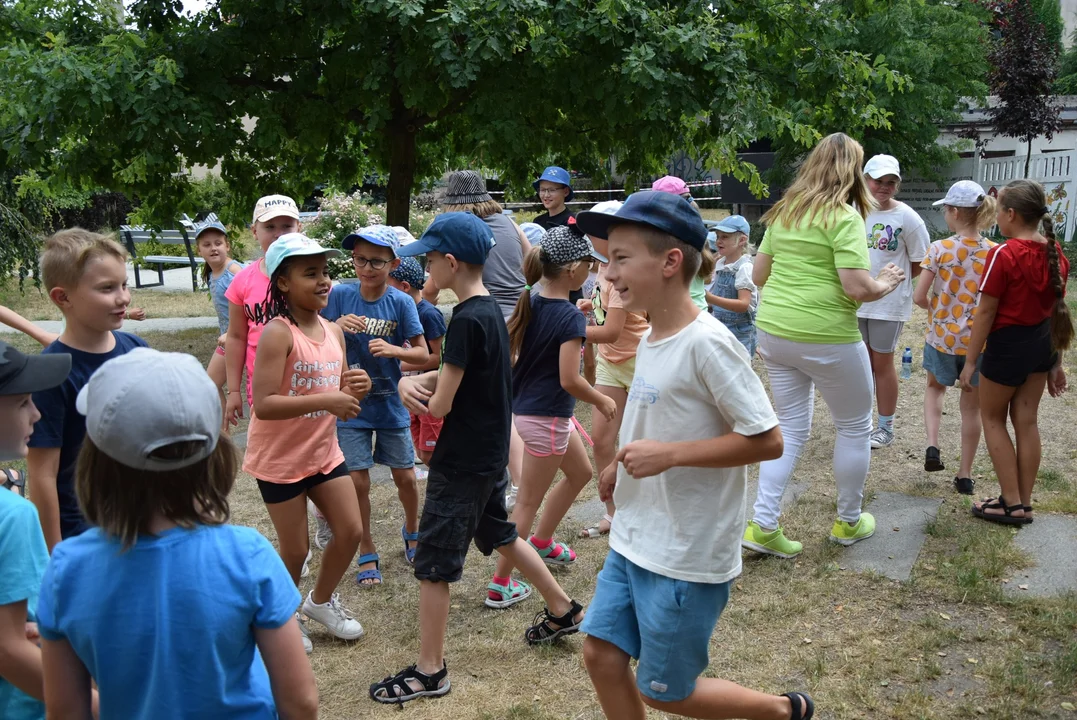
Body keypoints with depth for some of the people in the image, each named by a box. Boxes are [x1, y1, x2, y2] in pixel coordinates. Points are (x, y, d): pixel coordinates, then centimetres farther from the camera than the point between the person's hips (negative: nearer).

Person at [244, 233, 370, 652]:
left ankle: (321, 601, 35)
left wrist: (354, 389, -11)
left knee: (351, 531, 10)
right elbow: (263, 404, -29)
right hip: (280, 459, -7)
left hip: (325, 452, 7)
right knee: (295, 550, 5)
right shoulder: (277, 333, -21)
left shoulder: (333, 333, 2)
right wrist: (325, 400, -35)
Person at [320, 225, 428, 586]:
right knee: (358, 482, 2)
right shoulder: (339, 295, -9)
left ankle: (412, 531, 40)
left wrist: (393, 350, -29)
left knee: (405, 477, 11)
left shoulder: (401, 303, -11)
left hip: (391, 404, 0)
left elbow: (422, 353, -10)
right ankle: (367, 554, 22)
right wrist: (336, 327, -25)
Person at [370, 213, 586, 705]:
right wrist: (411, 381, -7)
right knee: (501, 535, 26)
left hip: (462, 463, -10)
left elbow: (440, 405, -22)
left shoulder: (466, 321, -23)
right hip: (491, 454, 10)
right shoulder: (491, 311, 6)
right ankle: (563, 611, 40)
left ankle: (430, 672, 13)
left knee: (433, 565, 1)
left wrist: (422, 396, 0)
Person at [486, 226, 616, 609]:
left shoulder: (530, 301, 2)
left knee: (581, 472, 26)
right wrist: (602, 401, -8)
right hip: (547, 417, -9)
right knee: (528, 502, 2)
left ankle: (541, 542, 38)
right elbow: (569, 380, -23)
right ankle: (501, 584, 10)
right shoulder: (570, 316, -20)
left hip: (524, 405, 9)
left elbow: (510, 350, 7)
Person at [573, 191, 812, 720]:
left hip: (686, 558, -8)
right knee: (601, 653, 11)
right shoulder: (651, 338, 4)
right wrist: (625, 465, 5)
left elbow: (766, 440, -21)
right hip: (632, 540, 8)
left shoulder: (706, 344, -22)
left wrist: (669, 454, -25)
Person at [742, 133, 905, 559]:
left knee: (791, 428, 16)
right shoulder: (844, 217, -13)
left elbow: (758, 275, 12)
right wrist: (886, 284, 1)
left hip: (773, 332, 7)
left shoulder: (784, 212, 8)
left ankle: (762, 526, 10)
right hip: (825, 338, -6)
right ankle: (849, 522, 29)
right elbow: (857, 288, -19)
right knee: (855, 426, 15)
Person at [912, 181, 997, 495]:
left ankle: (932, 446, 8)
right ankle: (965, 474, 21)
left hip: (942, 336, -1)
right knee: (972, 406, 14)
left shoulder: (939, 249, -12)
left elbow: (919, 297, -11)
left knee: (935, 387, 27)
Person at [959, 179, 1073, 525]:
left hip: (1008, 344, -7)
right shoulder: (1055, 253, 1)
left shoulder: (1003, 254, -20)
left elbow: (986, 312, -17)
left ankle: (1012, 504, 10)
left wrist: (970, 360, -10)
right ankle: (1024, 503, 22)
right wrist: (1056, 361, 14)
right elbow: (1057, 310, 7)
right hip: (1042, 343, 7)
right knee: (1027, 420, 14)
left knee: (992, 418, 10)